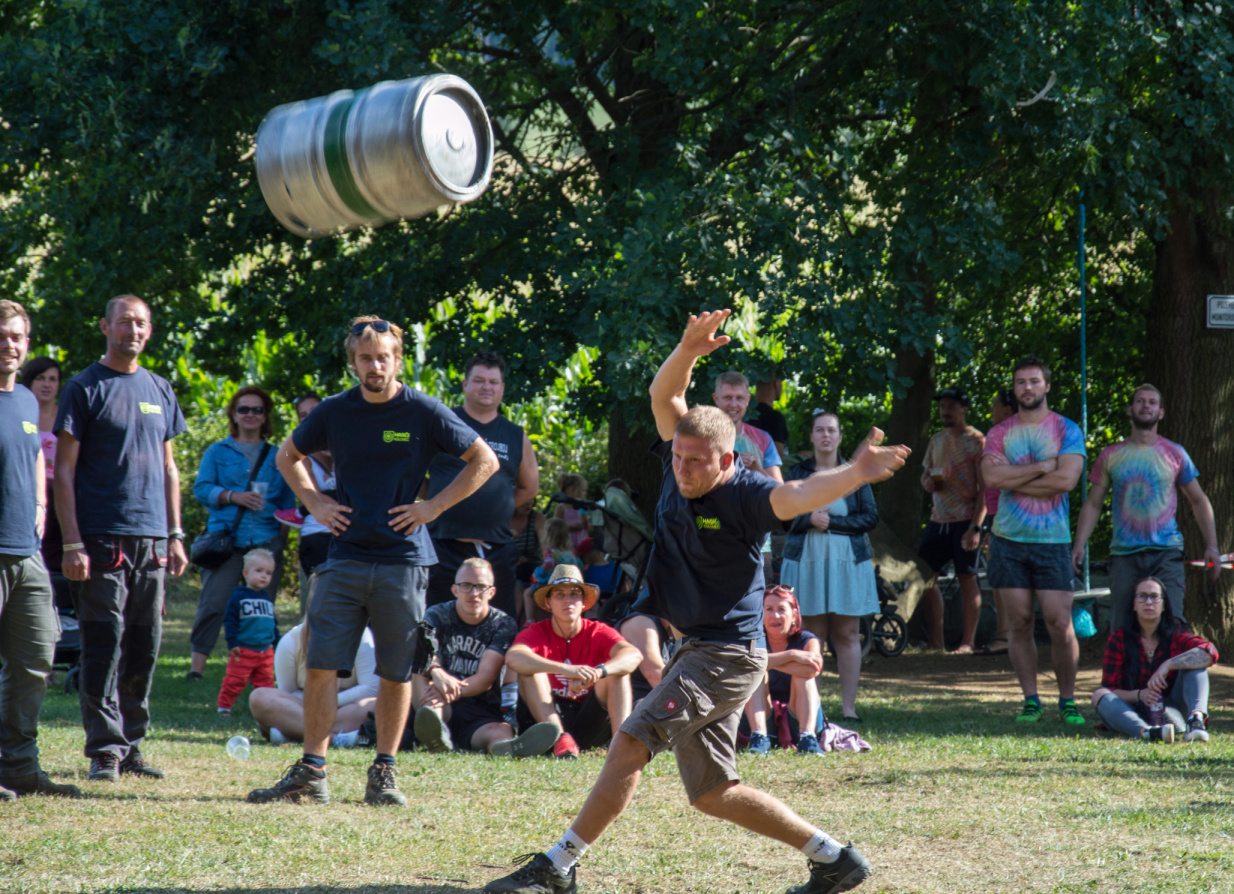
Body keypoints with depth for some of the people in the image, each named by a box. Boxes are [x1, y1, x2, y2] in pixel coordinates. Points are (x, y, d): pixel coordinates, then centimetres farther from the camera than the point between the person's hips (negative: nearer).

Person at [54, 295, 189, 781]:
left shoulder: (159, 389, 15)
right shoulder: (84, 389, -1)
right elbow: (65, 471, -4)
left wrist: (175, 535, 13)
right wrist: (72, 543, -12)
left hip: (152, 539, 5)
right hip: (102, 538, -5)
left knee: (144, 649, 7)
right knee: (104, 646, -7)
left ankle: (131, 745, 14)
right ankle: (104, 749, -4)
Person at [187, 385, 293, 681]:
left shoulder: (276, 457, 17)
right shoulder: (218, 452, 13)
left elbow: (288, 501, 17)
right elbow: (201, 489, 4)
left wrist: (283, 532, 2)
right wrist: (233, 496, -11)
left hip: (266, 541, 2)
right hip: (226, 536, -2)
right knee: (213, 602, -11)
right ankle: (197, 665, -11)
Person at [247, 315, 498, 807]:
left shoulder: (423, 412, -3)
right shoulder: (334, 412, 5)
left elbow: (485, 461, 2)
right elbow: (287, 456, 23)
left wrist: (434, 507, -4)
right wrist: (315, 503, 8)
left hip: (403, 559, -2)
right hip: (344, 558, 2)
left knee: (396, 673, 3)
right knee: (320, 667, -3)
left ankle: (384, 773, 13)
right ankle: (311, 772, 2)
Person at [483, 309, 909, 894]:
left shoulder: (741, 495, -19)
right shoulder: (680, 464, 3)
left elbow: (796, 496, -37)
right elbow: (665, 396, 1)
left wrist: (854, 475, -57)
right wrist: (688, 351, -19)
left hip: (727, 655, -9)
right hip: (696, 649, 9)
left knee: (629, 742, -18)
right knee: (712, 792, 12)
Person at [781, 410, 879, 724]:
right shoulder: (798, 473, 8)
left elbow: (870, 517, 0)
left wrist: (831, 522, -10)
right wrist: (810, 519, -15)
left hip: (848, 560, 0)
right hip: (807, 560, 0)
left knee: (847, 634, -2)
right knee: (812, 634, -4)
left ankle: (848, 706, 1)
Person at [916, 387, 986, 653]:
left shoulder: (976, 441, -7)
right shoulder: (936, 441, 14)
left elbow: (984, 488, -11)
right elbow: (925, 474, 26)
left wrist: (976, 527, -18)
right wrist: (927, 482, -1)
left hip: (964, 521, -7)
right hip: (938, 519, 7)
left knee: (967, 579, -2)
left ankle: (968, 641, 4)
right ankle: (936, 640, 13)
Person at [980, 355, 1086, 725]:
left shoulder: (1066, 430, 3)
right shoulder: (999, 434, 9)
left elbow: (1066, 479, -12)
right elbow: (991, 476, -8)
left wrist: (1013, 480, -7)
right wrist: (1043, 466, -10)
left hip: (1052, 541, -2)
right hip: (1009, 540, 2)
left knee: (1060, 625, -6)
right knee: (1020, 622, 3)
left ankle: (1067, 701, 5)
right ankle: (1030, 700, 10)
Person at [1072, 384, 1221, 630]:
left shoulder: (1174, 454, 8)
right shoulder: (1111, 456, 9)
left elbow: (1199, 501, 13)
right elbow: (1093, 504, 10)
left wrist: (1211, 546, 3)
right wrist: (1079, 545, -3)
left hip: (1166, 553, -1)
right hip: (1124, 554, 1)